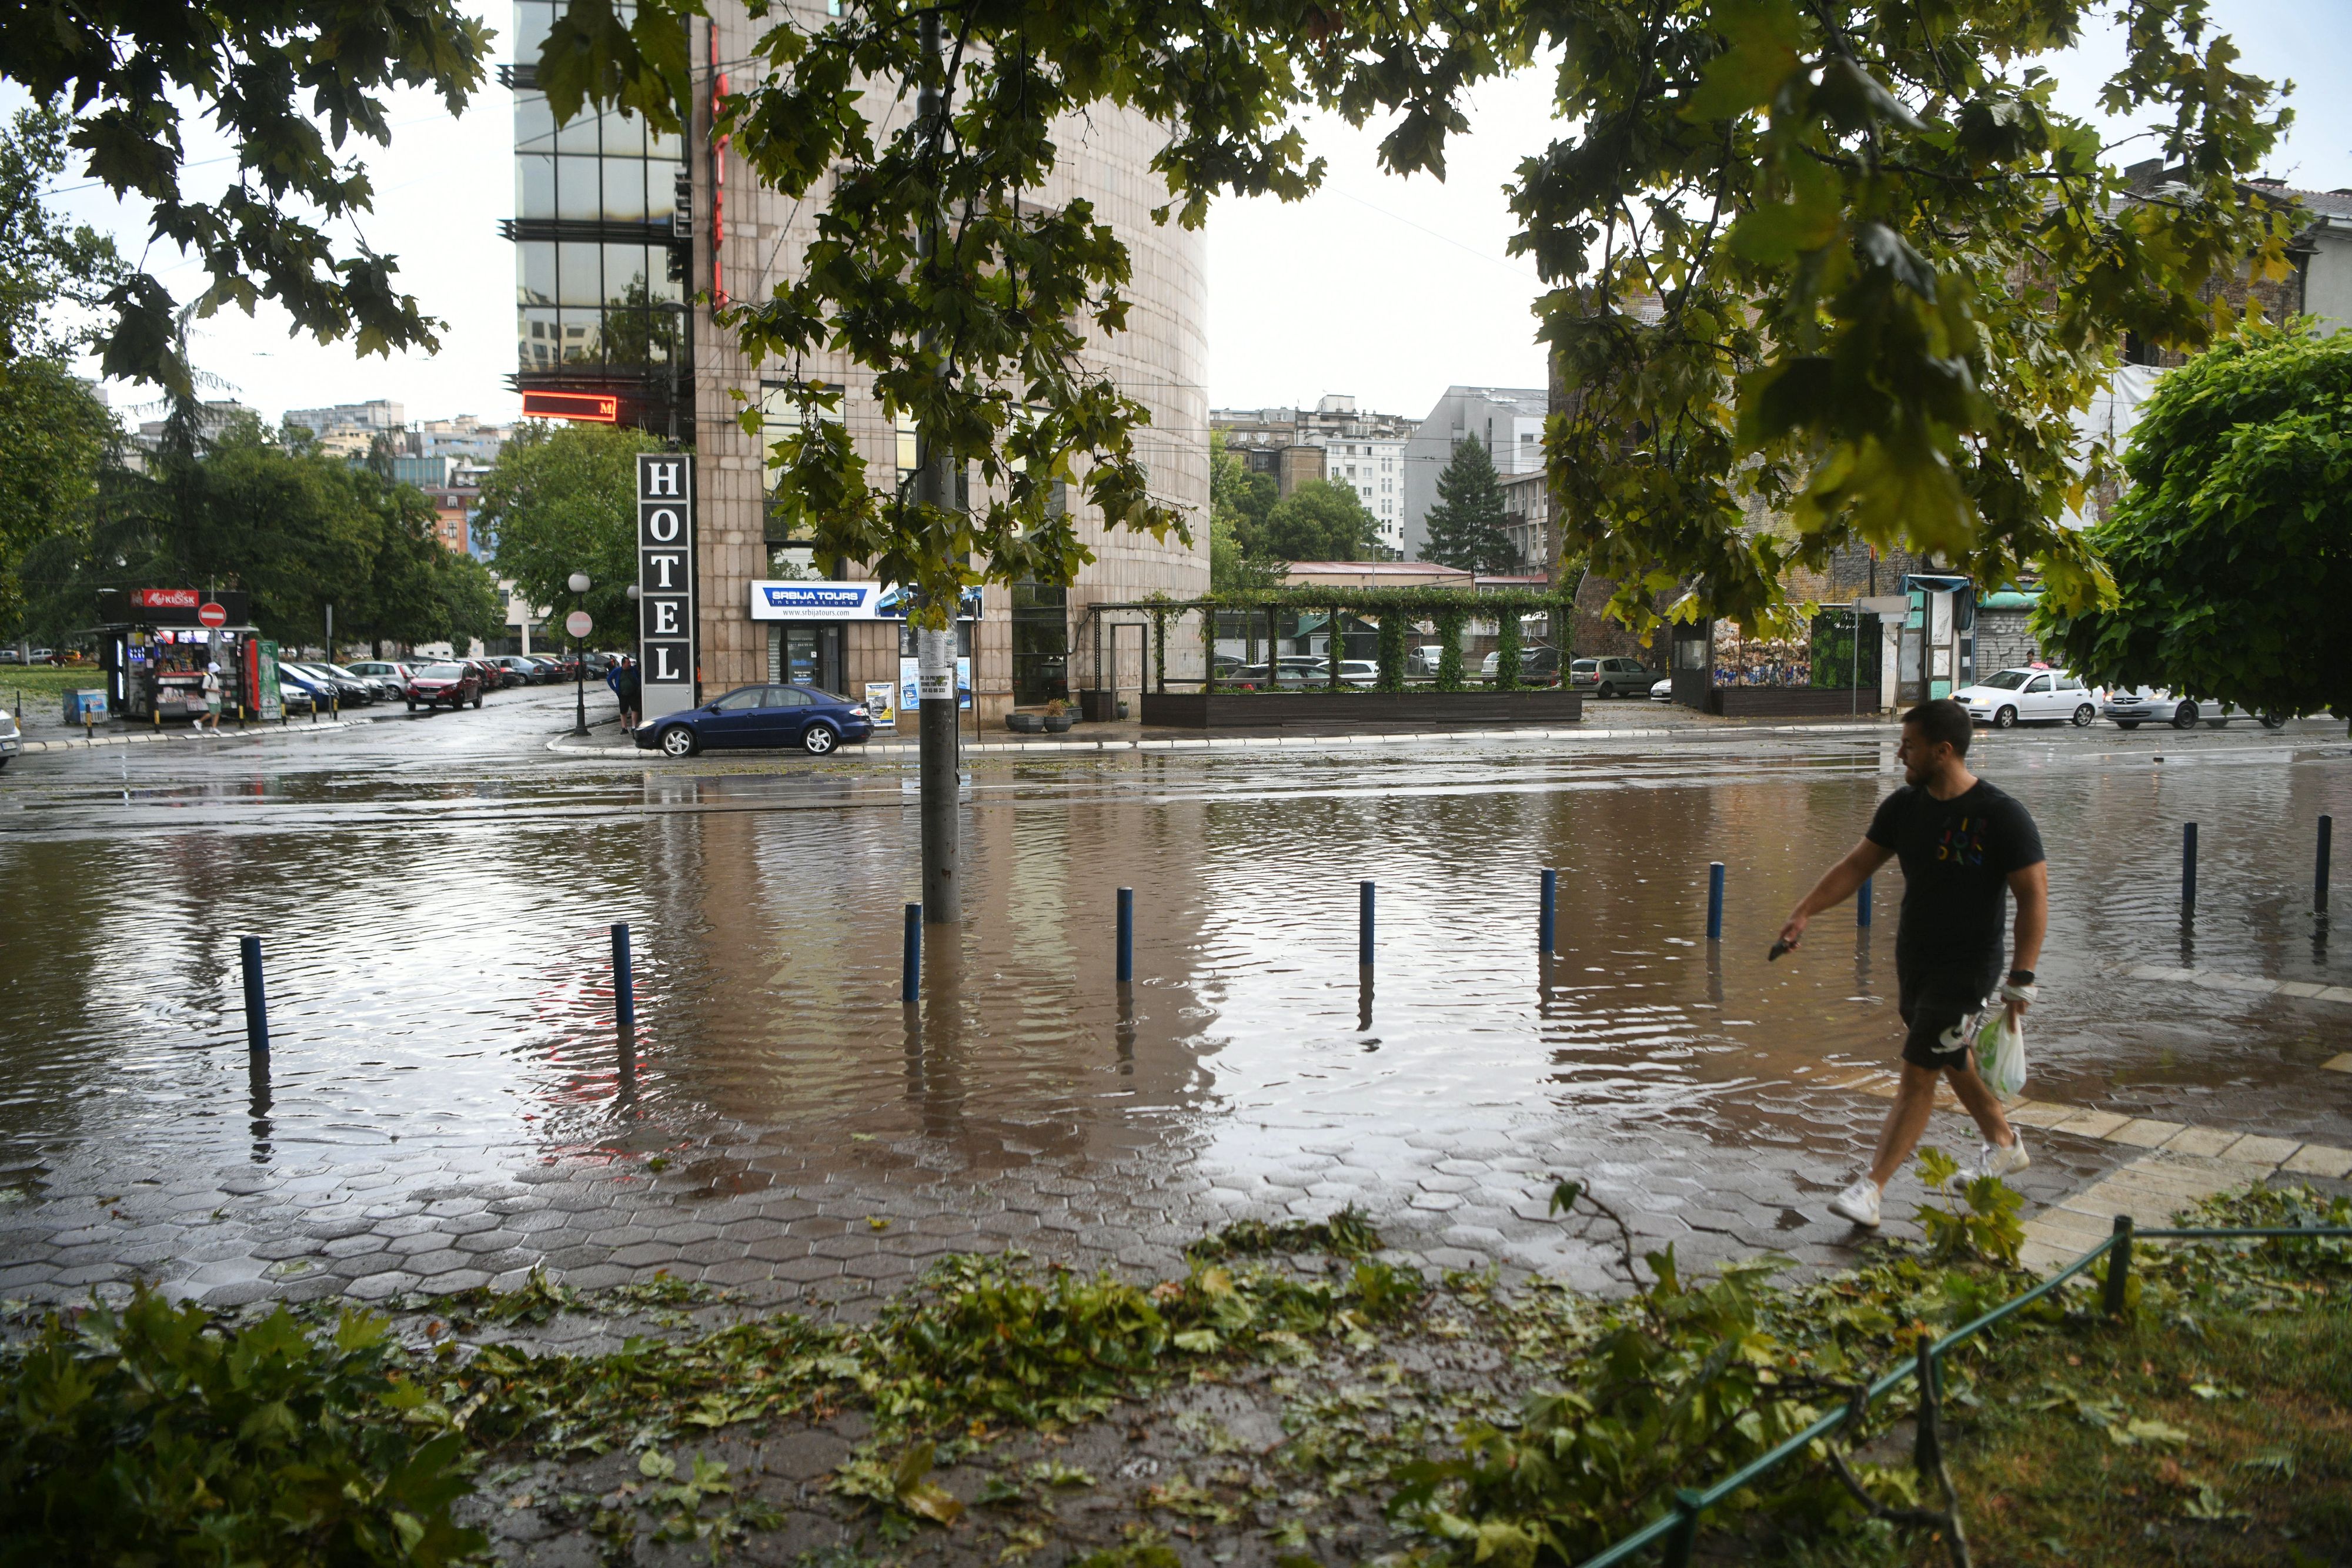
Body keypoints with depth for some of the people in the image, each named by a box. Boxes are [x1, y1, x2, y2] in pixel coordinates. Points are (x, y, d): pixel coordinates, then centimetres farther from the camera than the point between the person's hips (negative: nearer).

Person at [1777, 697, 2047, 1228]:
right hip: (1913, 958, 7)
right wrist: (1804, 912, -5)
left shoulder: (2003, 817, -16)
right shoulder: (1904, 806, 2)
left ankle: (1871, 1189, -8)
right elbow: (1856, 865, 6)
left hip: (1967, 965, -7)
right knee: (1953, 1060, 21)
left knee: (1918, 1075, -9)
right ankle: (2004, 1145, 43)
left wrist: (2021, 980, -19)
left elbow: (2034, 897, -14)